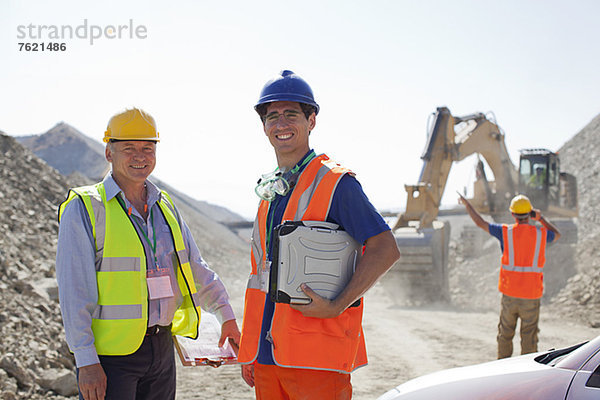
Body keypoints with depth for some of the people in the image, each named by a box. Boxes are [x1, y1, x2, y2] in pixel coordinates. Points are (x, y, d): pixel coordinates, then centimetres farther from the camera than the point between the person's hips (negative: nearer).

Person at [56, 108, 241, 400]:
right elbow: (74, 291, -13)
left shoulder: (164, 207, 12)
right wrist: (86, 361, -17)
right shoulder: (84, 208, -8)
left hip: (162, 346, 6)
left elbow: (196, 269, 18)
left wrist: (226, 316, 8)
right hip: (111, 351, -6)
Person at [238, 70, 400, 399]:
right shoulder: (269, 190, 16)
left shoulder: (335, 183, -6)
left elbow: (385, 250, -13)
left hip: (316, 353, -7)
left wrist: (335, 307, -19)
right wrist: (248, 349, 17)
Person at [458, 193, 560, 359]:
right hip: (531, 296, 0)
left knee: (505, 334, 14)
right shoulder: (540, 233, -3)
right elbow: (557, 234, 22)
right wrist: (541, 218, 23)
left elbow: (480, 222, 4)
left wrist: (467, 204, 18)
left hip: (509, 295, 0)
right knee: (529, 337, 6)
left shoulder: (506, 232, -6)